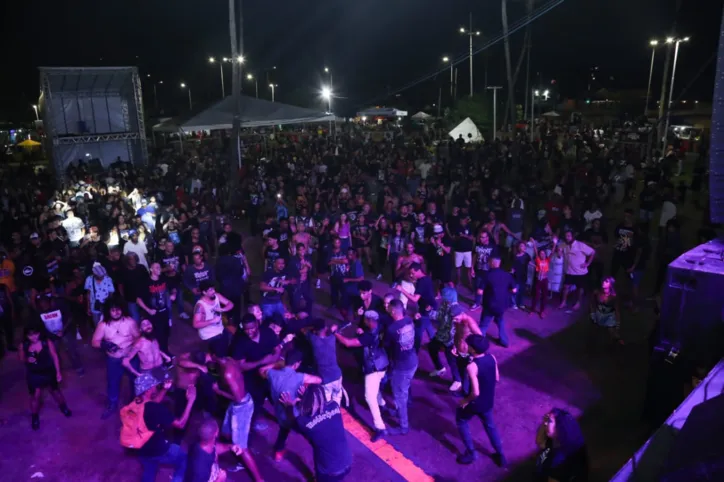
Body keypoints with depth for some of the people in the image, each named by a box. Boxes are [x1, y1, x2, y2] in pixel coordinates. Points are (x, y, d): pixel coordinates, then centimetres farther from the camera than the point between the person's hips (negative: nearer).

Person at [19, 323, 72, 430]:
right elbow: (21, 359, 1)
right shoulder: (24, 346, -17)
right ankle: (34, 417, 35)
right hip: (34, 374, 0)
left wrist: (58, 372, -6)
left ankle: (63, 406, 47)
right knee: (35, 396, 8)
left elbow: (54, 357, -10)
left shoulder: (47, 342, -20)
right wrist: (27, 360, -24)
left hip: (49, 372, 0)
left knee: (55, 390, 20)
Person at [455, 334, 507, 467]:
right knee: (490, 425, 30)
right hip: (488, 401, 6)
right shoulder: (492, 358, -11)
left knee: (461, 421, 23)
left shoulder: (472, 366, -32)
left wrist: (466, 400, -14)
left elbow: (475, 392, -32)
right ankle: (500, 455, 37)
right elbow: (497, 379, 3)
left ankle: (471, 453, 28)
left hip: (475, 403, -6)